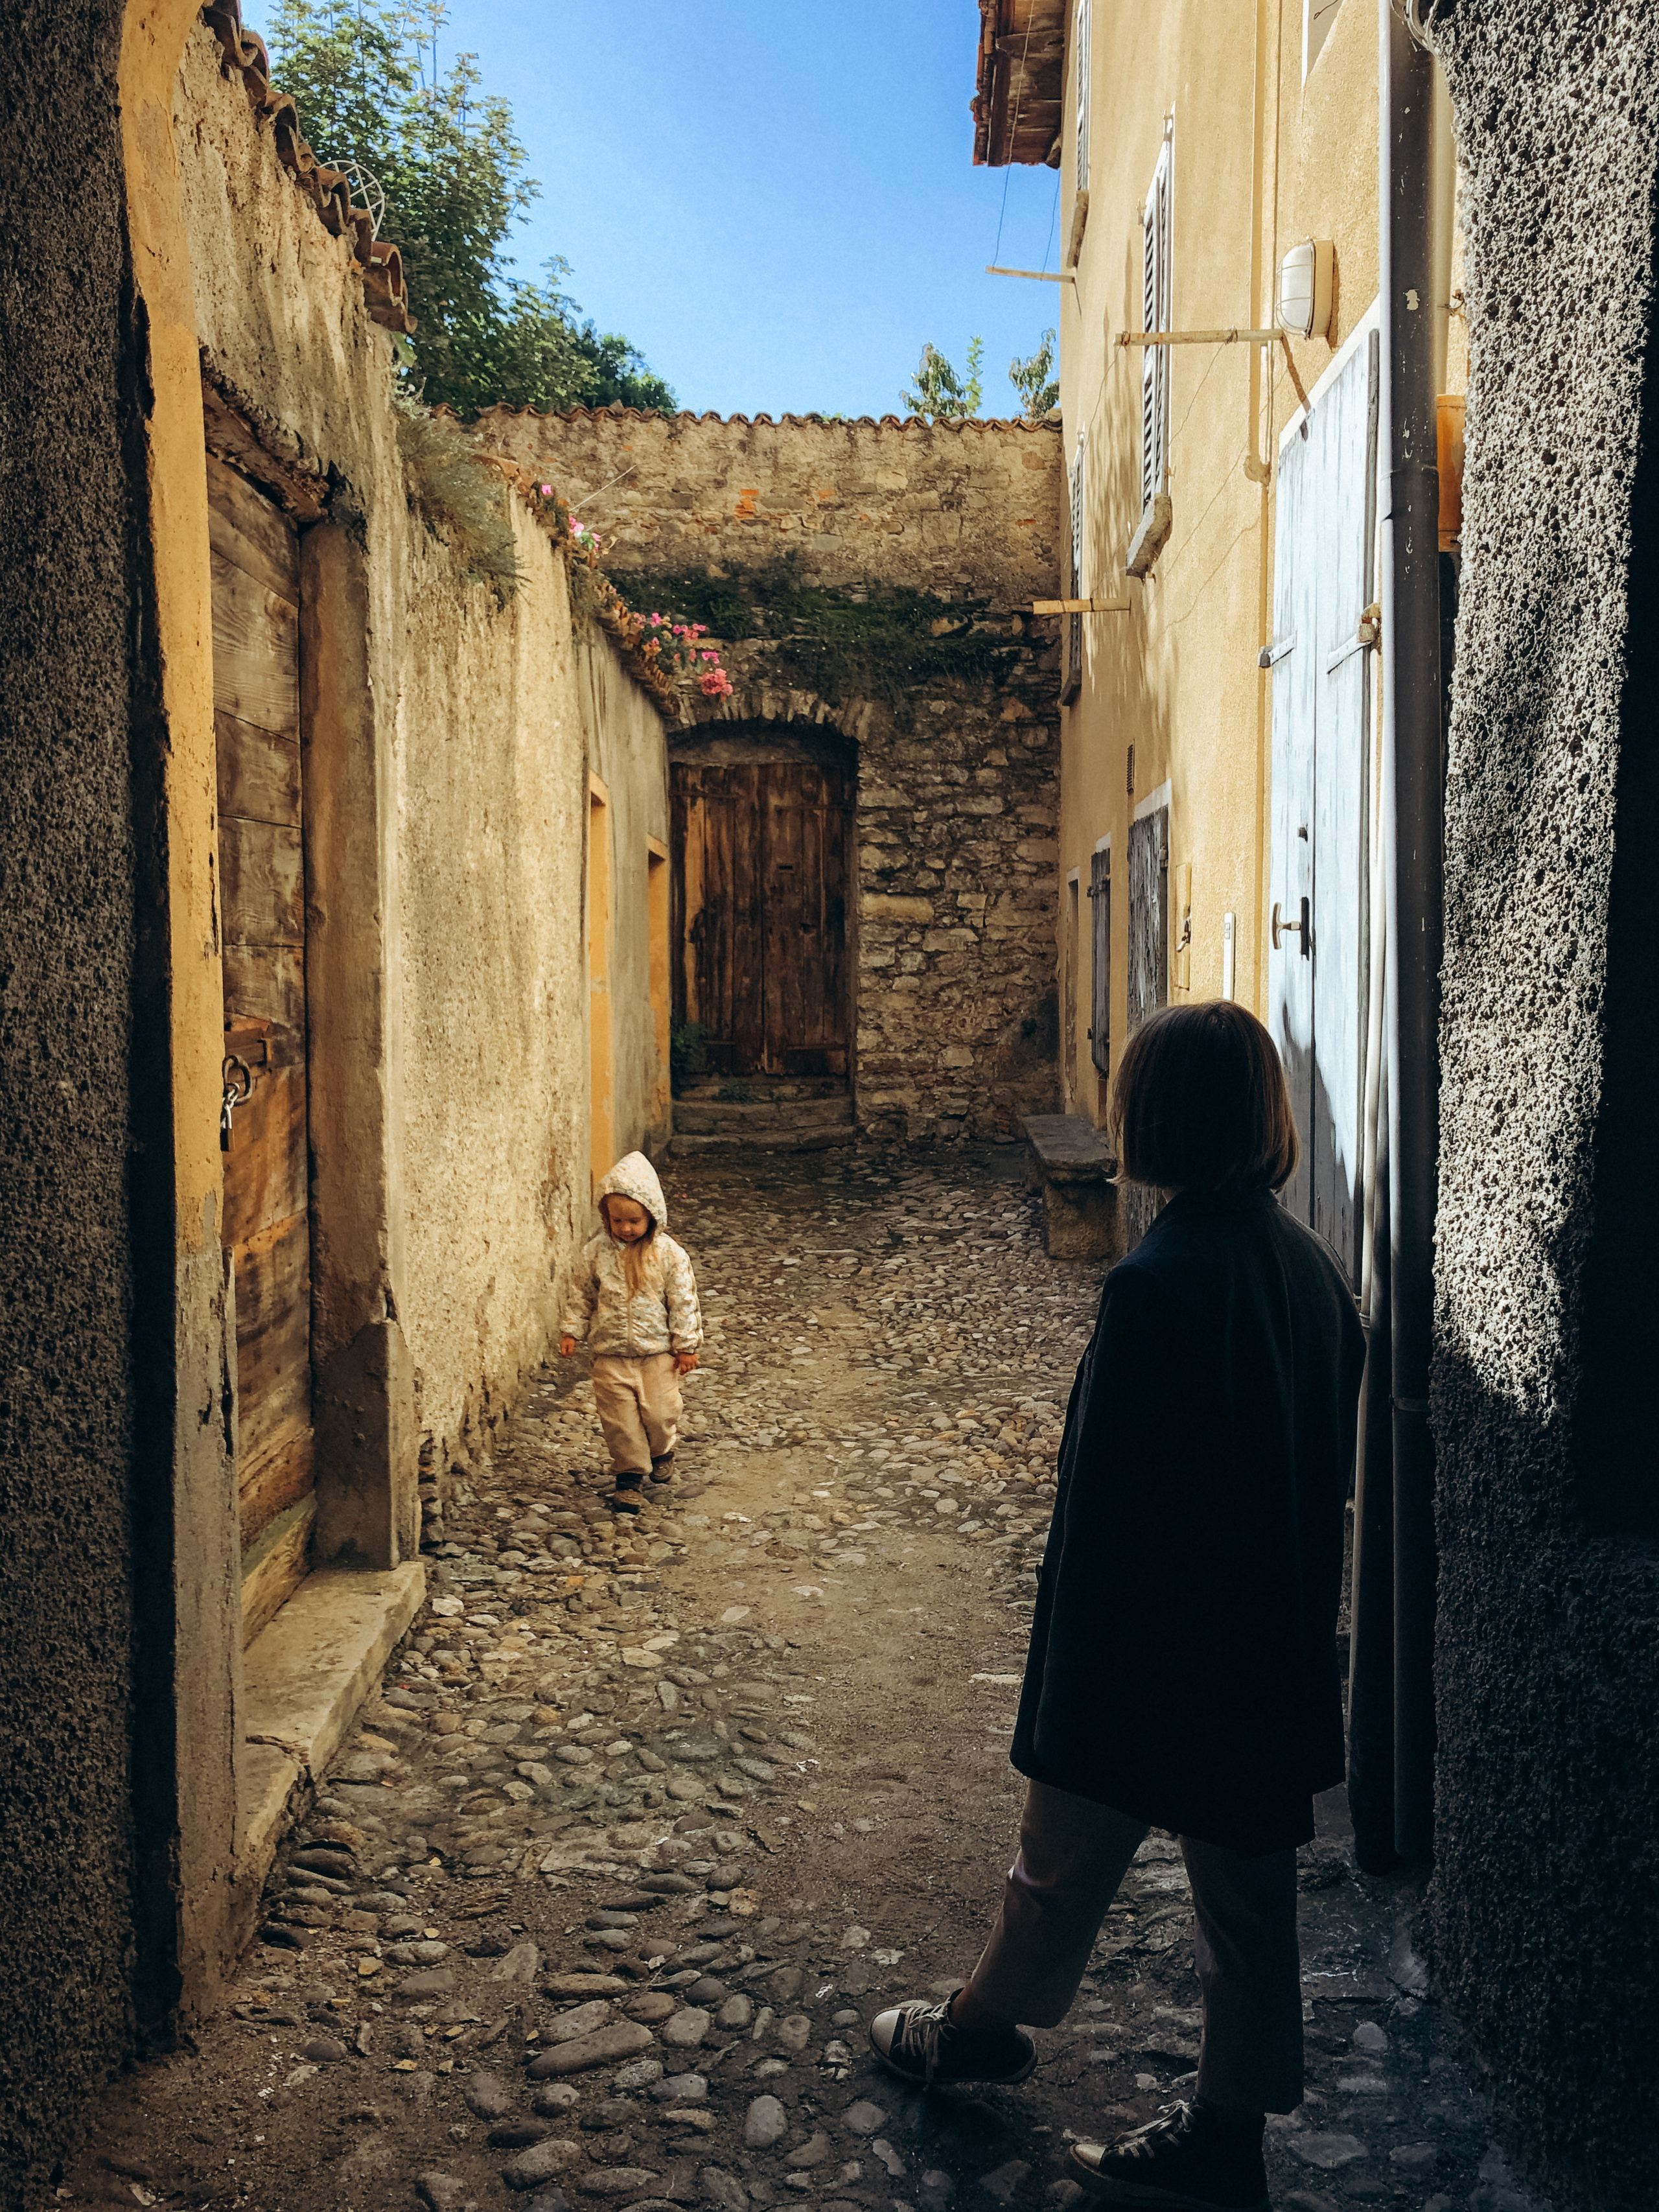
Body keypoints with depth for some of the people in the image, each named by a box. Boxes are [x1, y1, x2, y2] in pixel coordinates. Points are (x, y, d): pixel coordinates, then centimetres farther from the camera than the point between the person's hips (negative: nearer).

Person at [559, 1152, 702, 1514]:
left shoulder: (669, 1254, -9)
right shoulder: (596, 1251, -4)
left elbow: (683, 1302, -4)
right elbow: (581, 1294, 8)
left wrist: (686, 1345, -3)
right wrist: (571, 1331, 5)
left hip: (658, 1351, -1)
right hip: (611, 1353, 1)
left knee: (659, 1411, 1)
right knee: (619, 1417, 0)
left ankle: (661, 1452, 33)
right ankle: (630, 1475, 16)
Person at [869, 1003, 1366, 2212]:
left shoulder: (1160, 1284, -26)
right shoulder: (1313, 1264, -2)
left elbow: (1112, 1499, -22)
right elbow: (1333, 1466, 8)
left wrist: (1074, 1679, -12)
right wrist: (1302, 1633, 19)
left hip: (1151, 1654, -7)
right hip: (1279, 1655, 7)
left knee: (1066, 1864, 17)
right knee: (1249, 1895, 16)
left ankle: (987, 2025, 41)